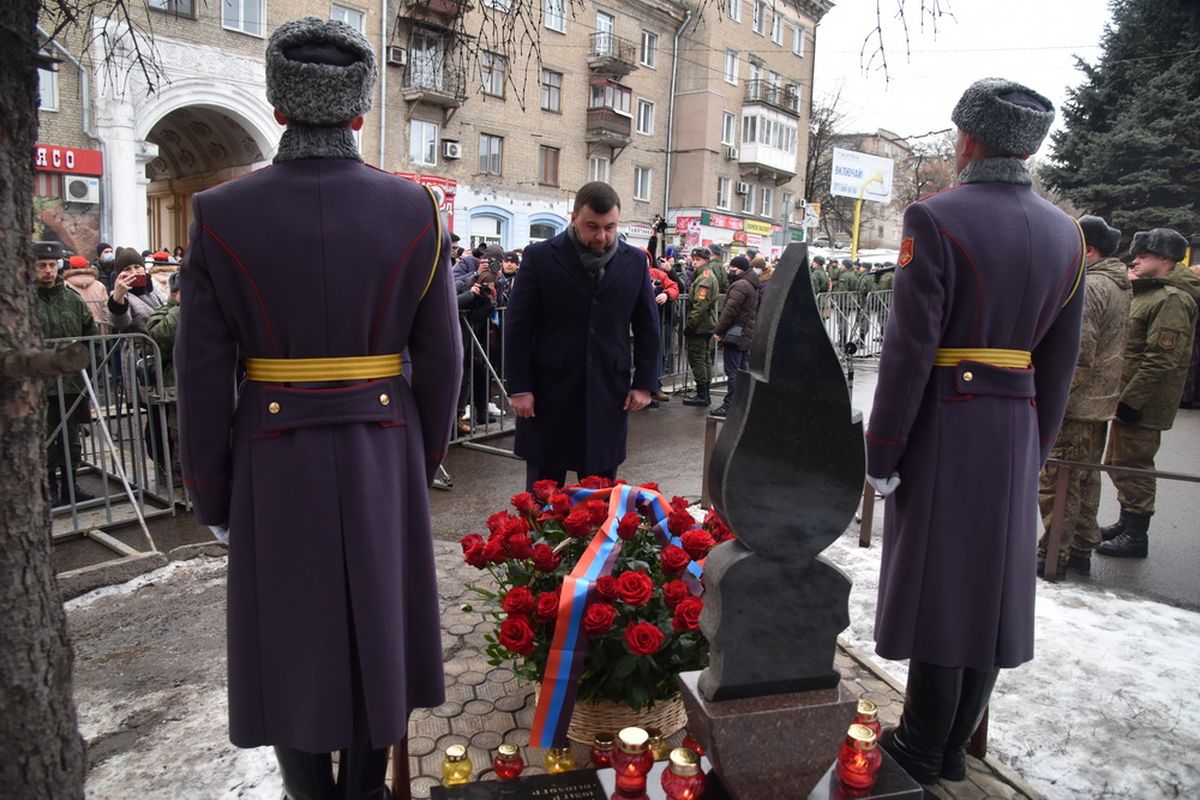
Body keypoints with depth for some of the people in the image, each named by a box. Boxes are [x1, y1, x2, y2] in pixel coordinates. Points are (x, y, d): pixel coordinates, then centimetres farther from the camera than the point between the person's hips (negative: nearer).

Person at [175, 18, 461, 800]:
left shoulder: (221, 213, -9)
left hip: (275, 460, 0)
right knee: (376, 623, 17)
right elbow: (440, 358, -5)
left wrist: (212, 496, 5)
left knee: (290, 637, 16)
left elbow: (204, 374, -7)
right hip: (380, 453, 1)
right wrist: (424, 461, 9)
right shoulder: (417, 209, -7)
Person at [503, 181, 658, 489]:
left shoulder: (634, 261, 5)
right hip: (549, 390, -2)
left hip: (608, 392, 2)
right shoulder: (539, 257, -3)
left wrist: (644, 382, 4)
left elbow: (648, 327, 10)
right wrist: (519, 387, -7)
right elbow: (518, 327, -3)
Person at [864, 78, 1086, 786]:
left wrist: (882, 451, -11)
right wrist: (1037, 446, 18)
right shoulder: (1066, 233, 7)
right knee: (995, 585, 13)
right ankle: (955, 748, 29)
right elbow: (1061, 361, 9)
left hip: (944, 428, -6)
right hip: (1018, 433, 6)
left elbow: (910, 350, -17)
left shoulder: (936, 219, -13)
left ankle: (922, 752, 19)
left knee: (937, 583, 4)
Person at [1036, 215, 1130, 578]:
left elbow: (1078, 353, -23)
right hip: (1101, 402, 10)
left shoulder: (1089, 286, -16)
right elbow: (1108, 350, 18)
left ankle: (1053, 557, 4)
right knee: (1085, 480, 17)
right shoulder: (1119, 286, 14)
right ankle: (1082, 551, 26)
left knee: (1056, 482, -3)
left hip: (1077, 404, -10)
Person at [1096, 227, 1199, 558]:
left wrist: (1131, 400, -23)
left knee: (1133, 466, -2)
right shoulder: (1148, 292, 16)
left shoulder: (1173, 299, -17)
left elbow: (1161, 360, -23)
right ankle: (1126, 522, 34)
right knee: (1118, 462, 19)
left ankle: (1136, 536, 9)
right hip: (1129, 397, 10)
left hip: (1143, 405, -10)